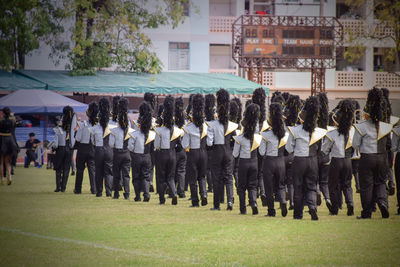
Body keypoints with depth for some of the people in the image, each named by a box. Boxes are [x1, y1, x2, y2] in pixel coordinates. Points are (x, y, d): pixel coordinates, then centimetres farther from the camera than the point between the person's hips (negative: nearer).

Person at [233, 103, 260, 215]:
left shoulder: (239, 138, -11)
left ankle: (243, 209, 8)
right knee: (252, 185, 10)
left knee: (242, 186, 9)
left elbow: (235, 154, -6)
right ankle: (253, 202, -15)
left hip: (243, 162, -2)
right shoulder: (258, 137, -5)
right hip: (254, 162, 2)